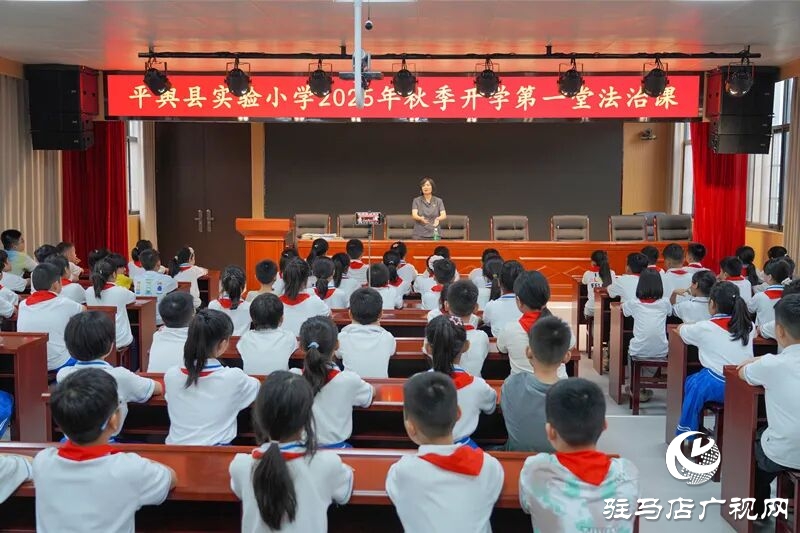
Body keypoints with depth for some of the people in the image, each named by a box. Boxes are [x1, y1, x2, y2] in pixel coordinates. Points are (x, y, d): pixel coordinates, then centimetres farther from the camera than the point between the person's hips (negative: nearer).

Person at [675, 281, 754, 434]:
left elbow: (680, 329, 15)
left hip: (719, 387, -4)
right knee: (695, 381, 27)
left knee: (692, 382, 25)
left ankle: (686, 434, 31)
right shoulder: (748, 326, 5)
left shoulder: (704, 328, -6)